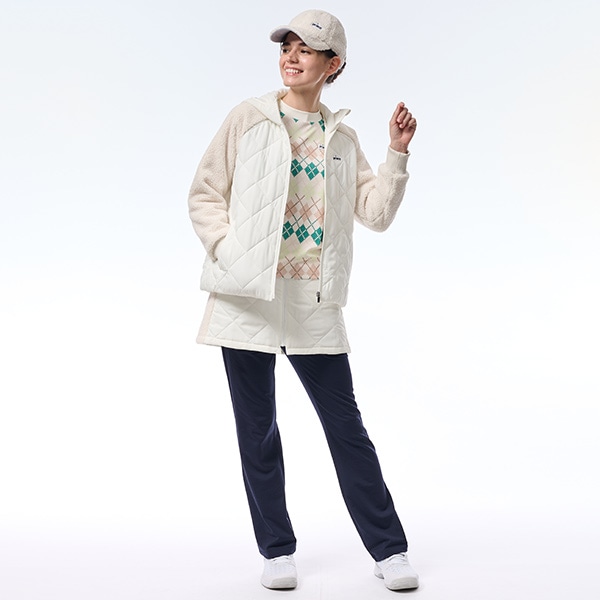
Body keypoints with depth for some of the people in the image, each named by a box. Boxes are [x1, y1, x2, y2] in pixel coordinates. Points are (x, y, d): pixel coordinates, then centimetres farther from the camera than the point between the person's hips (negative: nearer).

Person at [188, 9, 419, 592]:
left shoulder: (342, 138, 13)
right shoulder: (249, 118, 5)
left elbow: (375, 212, 8)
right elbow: (204, 194, 4)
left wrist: (397, 155, -2)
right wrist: (229, 251, -9)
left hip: (314, 303, 1)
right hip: (248, 295, -1)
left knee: (346, 425, 3)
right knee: (257, 429, 5)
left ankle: (389, 550, 15)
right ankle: (277, 552, 21)